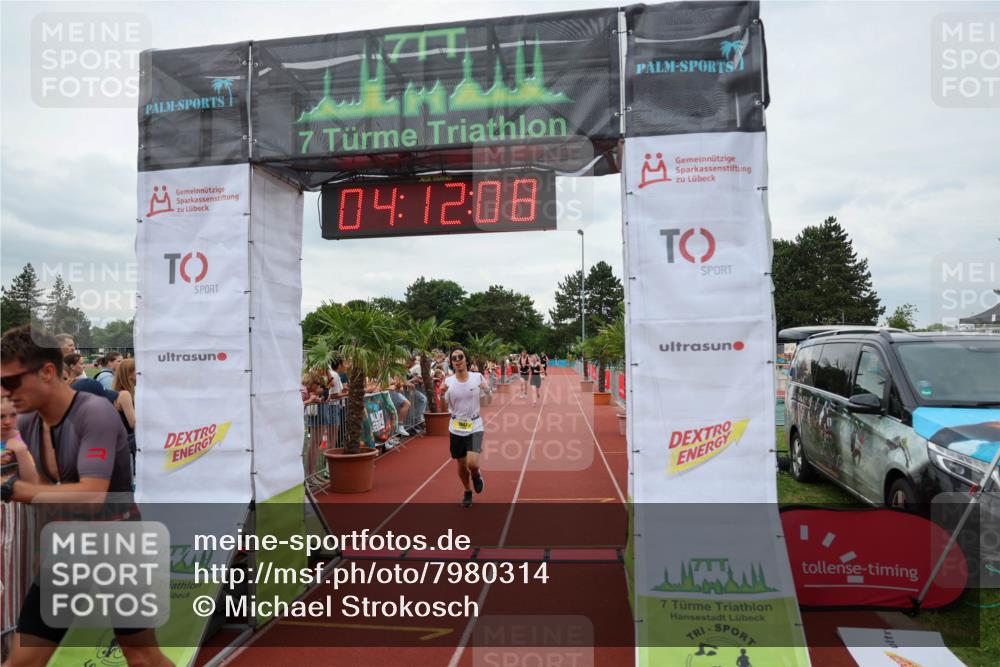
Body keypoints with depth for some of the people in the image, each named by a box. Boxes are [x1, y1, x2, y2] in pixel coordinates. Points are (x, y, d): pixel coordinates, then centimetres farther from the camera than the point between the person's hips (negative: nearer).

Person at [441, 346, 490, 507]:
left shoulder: (477, 377, -7)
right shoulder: (448, 381, -4)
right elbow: (445, 407, -1)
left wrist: (486, 389, -15)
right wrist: (443, 393, -19)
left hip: (475, 426, -2)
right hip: (456, 428, 2)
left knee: (472, 463, -18)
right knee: (461, 465, 12)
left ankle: (476, 475, 19)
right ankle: (468, 492, 39)